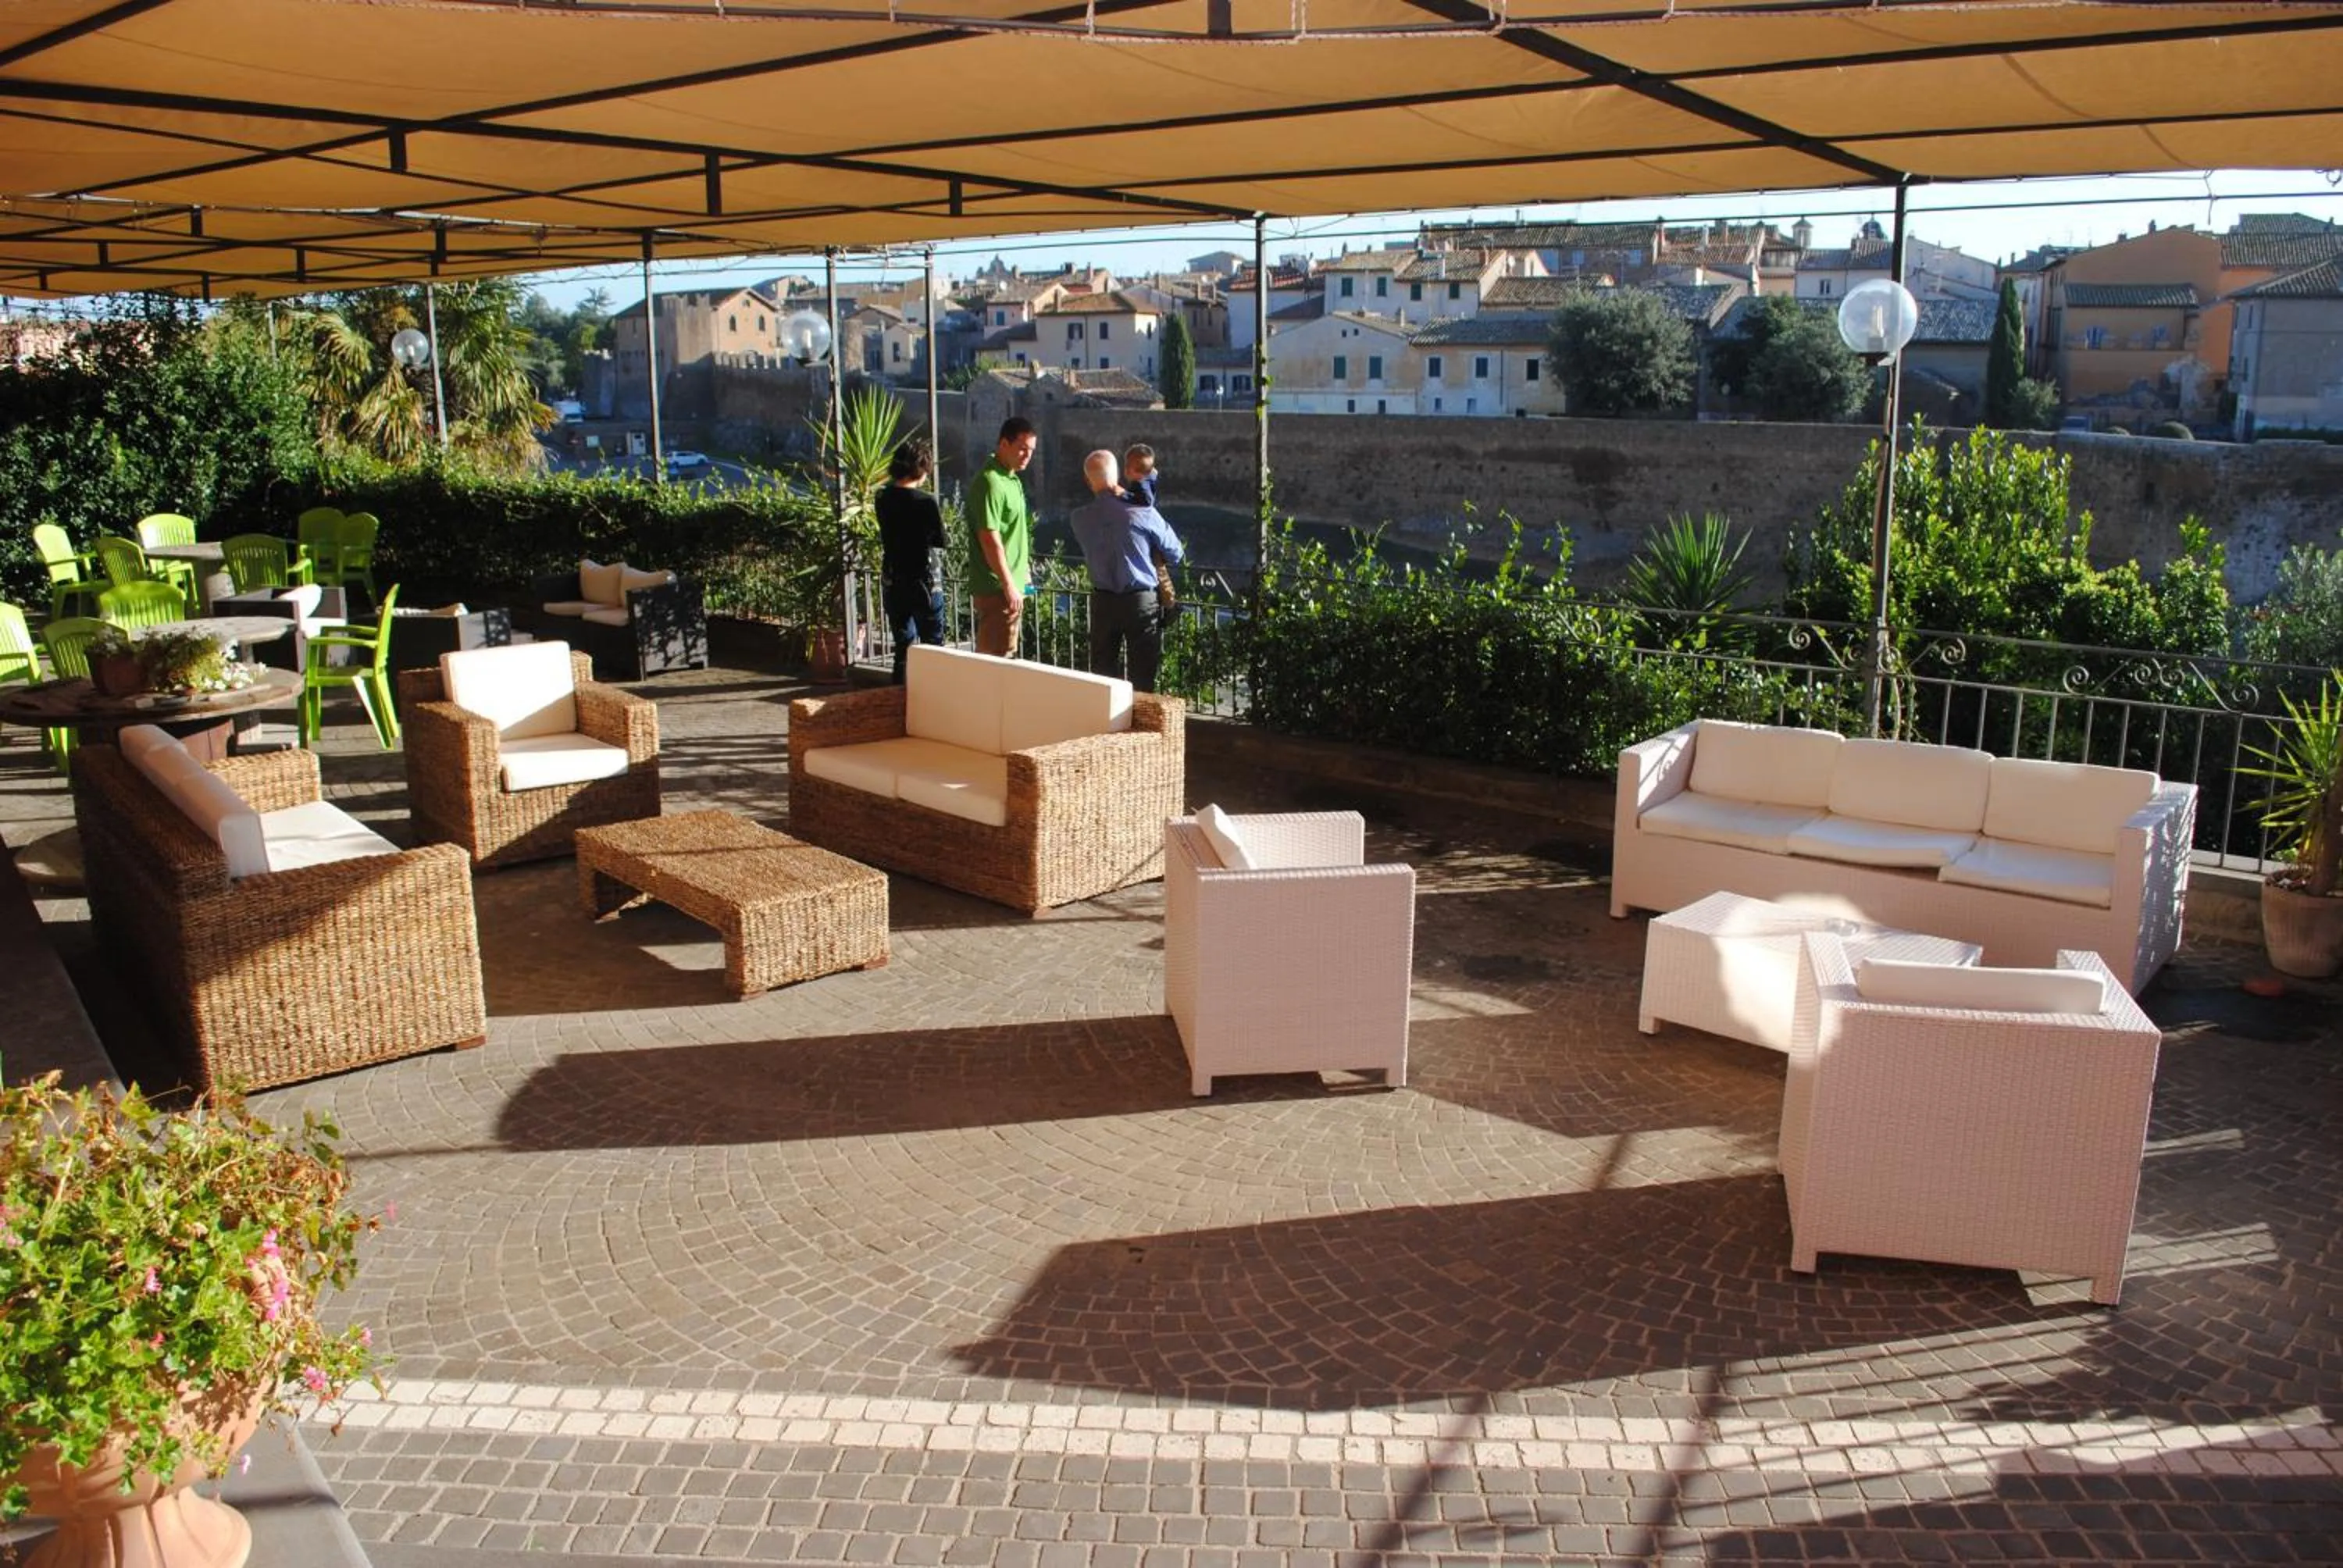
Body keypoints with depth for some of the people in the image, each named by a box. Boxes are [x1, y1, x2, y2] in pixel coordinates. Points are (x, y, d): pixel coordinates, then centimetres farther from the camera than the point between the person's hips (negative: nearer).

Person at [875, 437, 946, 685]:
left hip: (891, 584, 5)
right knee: (933, 647, 6)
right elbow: (940, 540, -7)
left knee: (903, 646, 12)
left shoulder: (883, 498, 0)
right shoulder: (926, 502, -16)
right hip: (924, 584, -5)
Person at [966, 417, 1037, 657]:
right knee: (998, 657, -7)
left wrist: (1025, 570, 23)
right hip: (997, 589, -10)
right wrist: (1009, 586, -22)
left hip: (1012, 584, 10)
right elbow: (990, 539, -22)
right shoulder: (991, 482, -17)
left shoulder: (1012, 478, 15)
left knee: (1005, 653, 15)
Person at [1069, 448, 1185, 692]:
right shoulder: (1143, 514, -14)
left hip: (1102, 602, 3)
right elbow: (1175, 553, -2)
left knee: (1102, 675, 12)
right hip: (1141, 601, -3)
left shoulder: (1080, 518, -5)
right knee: (1143, 680, 4)